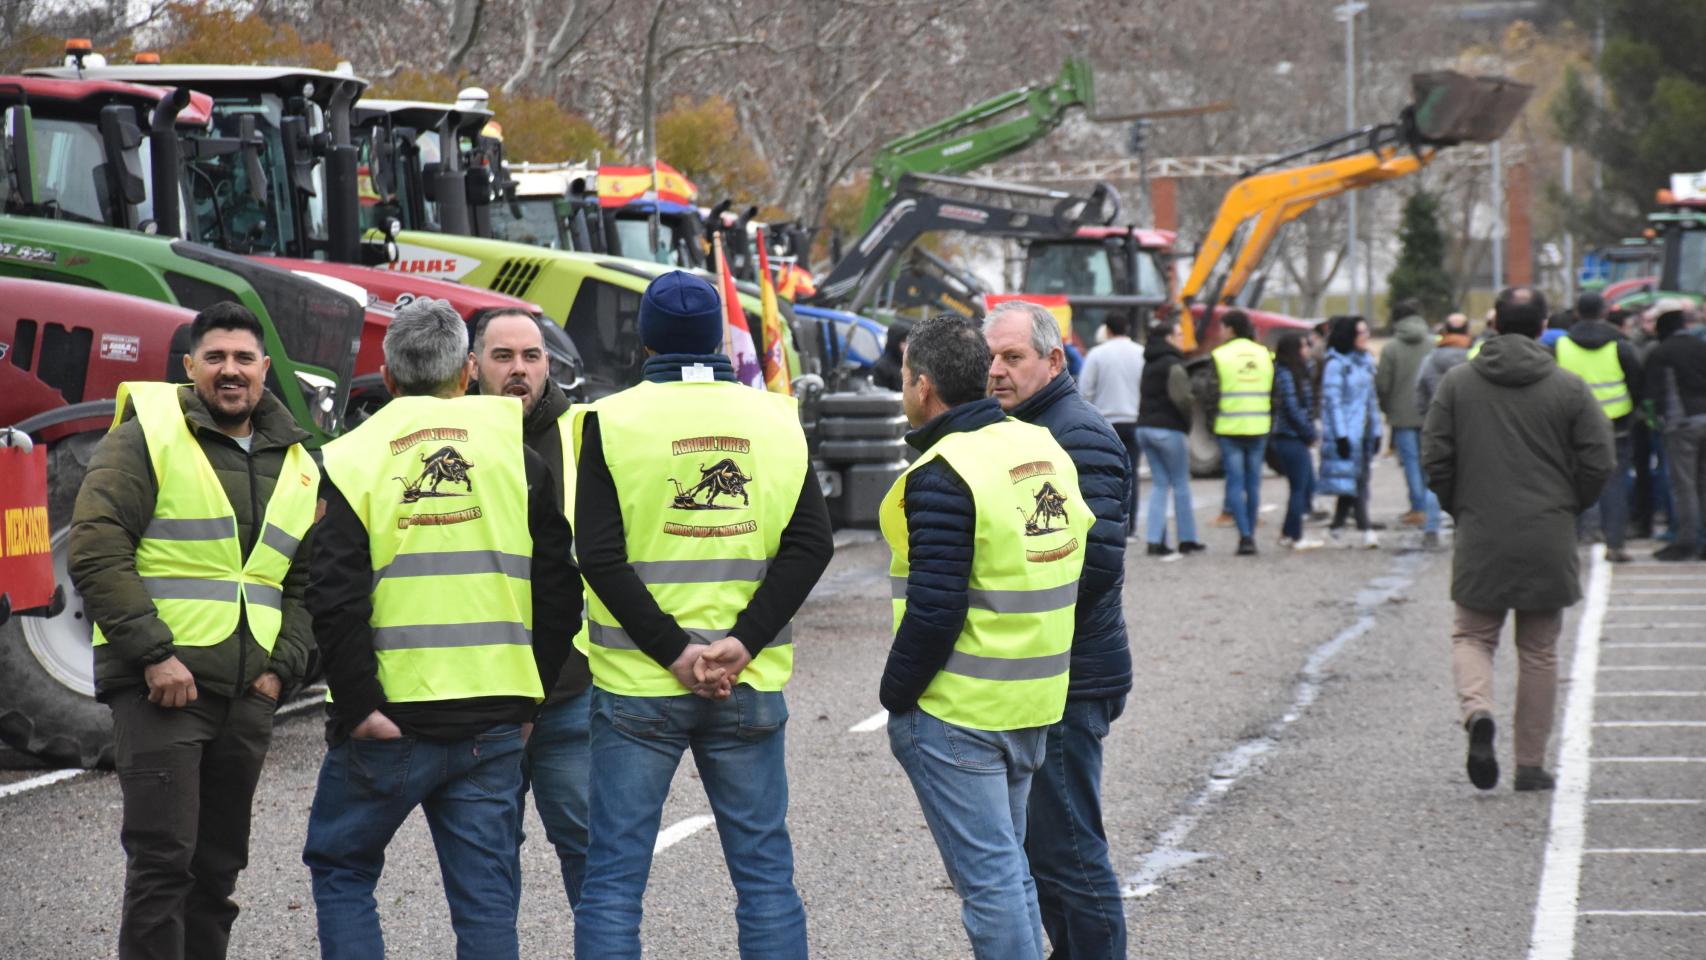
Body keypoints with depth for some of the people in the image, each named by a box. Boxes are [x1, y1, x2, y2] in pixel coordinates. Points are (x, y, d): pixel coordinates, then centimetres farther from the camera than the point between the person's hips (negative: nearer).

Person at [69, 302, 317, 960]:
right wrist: (154, 654, -17)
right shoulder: (146, 438, -3)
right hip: (159, 685, -6)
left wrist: (282, 666, 4)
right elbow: (96, 552, -11)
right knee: (162, 859, -10)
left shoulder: (295, 464, 16)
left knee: (220, 864, 11)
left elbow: (307, 580, 20)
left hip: (248, 695, 6)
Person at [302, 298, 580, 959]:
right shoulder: (514, 452, 5)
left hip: (388, 724, -2)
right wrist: (533, 694, 12)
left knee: (341, 870, 15)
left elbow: (335, 601, -11)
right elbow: (558, 587, 5)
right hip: (493, 720, 2)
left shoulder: (351, 460, -2)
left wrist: (358, 706, -7)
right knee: (486, 895, 7)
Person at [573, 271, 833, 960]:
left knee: (614, 879, 3)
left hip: (637, 687, -2)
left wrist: (673, 651, -12)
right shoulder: (776, 419, 5)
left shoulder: (612, 421, -4)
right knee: (765, 872, 9)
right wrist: (745, 642, -9)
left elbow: (601, 556, -12)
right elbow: (811, 543, -3)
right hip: (751, 686, 2)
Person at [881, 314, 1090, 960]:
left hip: (957, 711, -8)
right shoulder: (1044, 448, 8)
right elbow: (1077, 562, 14)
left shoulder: (942, 476, -17)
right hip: (1036, 703, 8)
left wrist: (895, 694, -8)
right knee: (1008, 864, 19)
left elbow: (935, 610, -20)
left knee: (987, 873, -3)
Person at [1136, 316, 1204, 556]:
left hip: (1145, 426, 7)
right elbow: (1180, 396, -23)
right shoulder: (1173, 363, -11)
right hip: (1167, 429, -7)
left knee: (1160, 484, 10)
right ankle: (1187, 540, 9)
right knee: (1181, 484, 4)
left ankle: (1155, 540, 1)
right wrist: (1188, 419, -6)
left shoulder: (1149, 364, 16)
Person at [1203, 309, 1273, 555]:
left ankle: (1245, 535, -10)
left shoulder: (1220, 356, -5)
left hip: (1230, 429, -3)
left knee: (1235, 482, -1)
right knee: (1253, 482, 11)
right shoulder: (1265, 355, 7)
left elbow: (1213, 395, -5)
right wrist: (1271, 425, 15)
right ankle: (1250, 535, 15)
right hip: (1259, 429, 3)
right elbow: (1275, 394, 9)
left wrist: (1213, 424, 5)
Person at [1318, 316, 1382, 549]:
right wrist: (1341, 435, -18)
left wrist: (1376, 431, 16)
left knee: (1357, 480, 7)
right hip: (1346, 431, -8)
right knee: (1354, 479, -10)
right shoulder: (1336, 364, -9)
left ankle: (1336, 527, 16)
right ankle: (1365, 530, -13)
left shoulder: (1366, 362, 15)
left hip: (1363, 430, 8)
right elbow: (1332, 401, -13)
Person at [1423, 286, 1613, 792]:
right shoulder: (1569, 388, -4)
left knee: (1472, 635, 13)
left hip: (1480, 538, 0)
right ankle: (1531, 764, 12)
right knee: (1539, 651, 10)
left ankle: (1477, 710, -17)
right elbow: (1598, 463, -4)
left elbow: (1434, 459, -2)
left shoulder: (1457, 383, -1)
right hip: (1548, 540, 0)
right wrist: (1566, 507, 13)